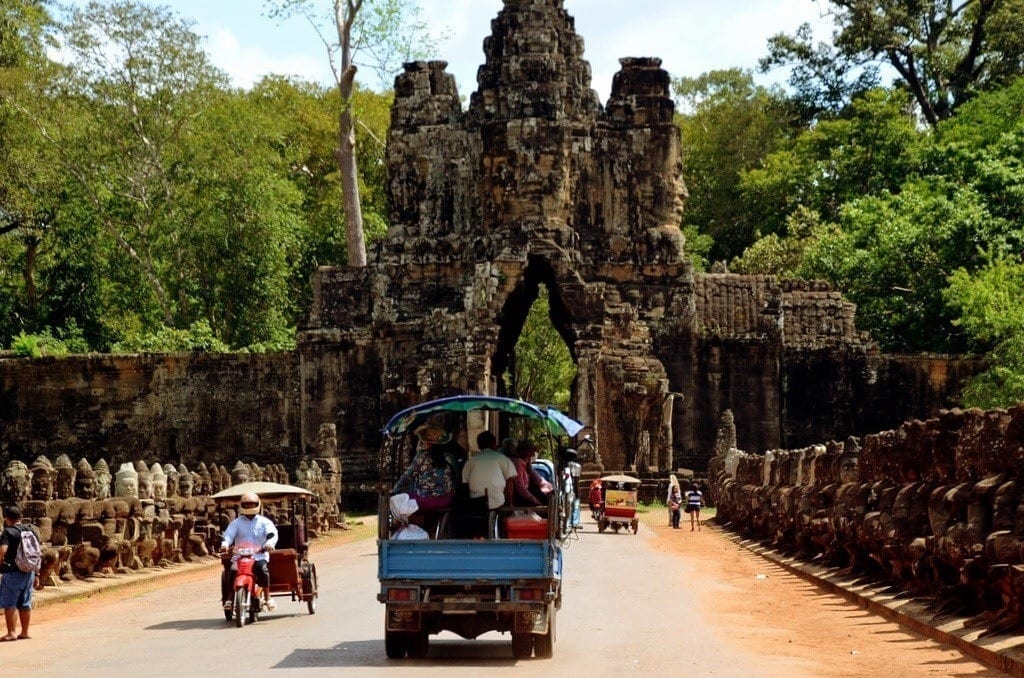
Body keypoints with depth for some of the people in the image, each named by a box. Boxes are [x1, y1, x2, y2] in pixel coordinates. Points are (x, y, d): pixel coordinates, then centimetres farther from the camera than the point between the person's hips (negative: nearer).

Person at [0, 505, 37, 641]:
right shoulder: (31, 530, 11)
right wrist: (35, 573, 21)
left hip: (12, 572, -7)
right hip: (28, 573, 7)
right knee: (25, 604, 12)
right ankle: (25, 632, 16)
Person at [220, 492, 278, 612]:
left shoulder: (264, 522, 11)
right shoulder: (236, 523, 14)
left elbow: (272, 534, -5)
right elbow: (228, 534, -1)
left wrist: (269, 543, -28)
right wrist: (224, 544, -24)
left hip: (259, 555, -1)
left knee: (262, 569, -33)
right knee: (230, 571, -27)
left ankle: (267, 597, -24)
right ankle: (228, 598, -16)